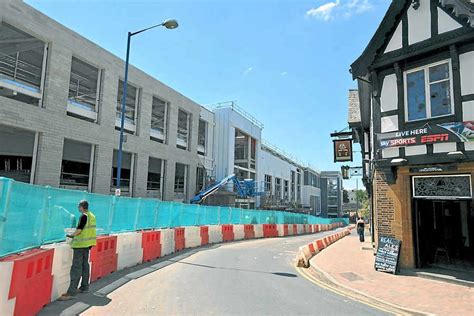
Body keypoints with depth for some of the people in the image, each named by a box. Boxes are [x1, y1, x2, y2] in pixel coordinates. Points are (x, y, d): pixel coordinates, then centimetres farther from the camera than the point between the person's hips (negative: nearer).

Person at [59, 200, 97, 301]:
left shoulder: (84, 216, -16)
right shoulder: (92, 216, 10)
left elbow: (79, 231, -17)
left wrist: (70, 235, 0)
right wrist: (75, 235, 16)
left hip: (80, 244, -9)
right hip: (87, 244, 9)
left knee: (76, 268, -8)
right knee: (85, 265, 15)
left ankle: (71, 292, -7)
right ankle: (84, 287, 23)